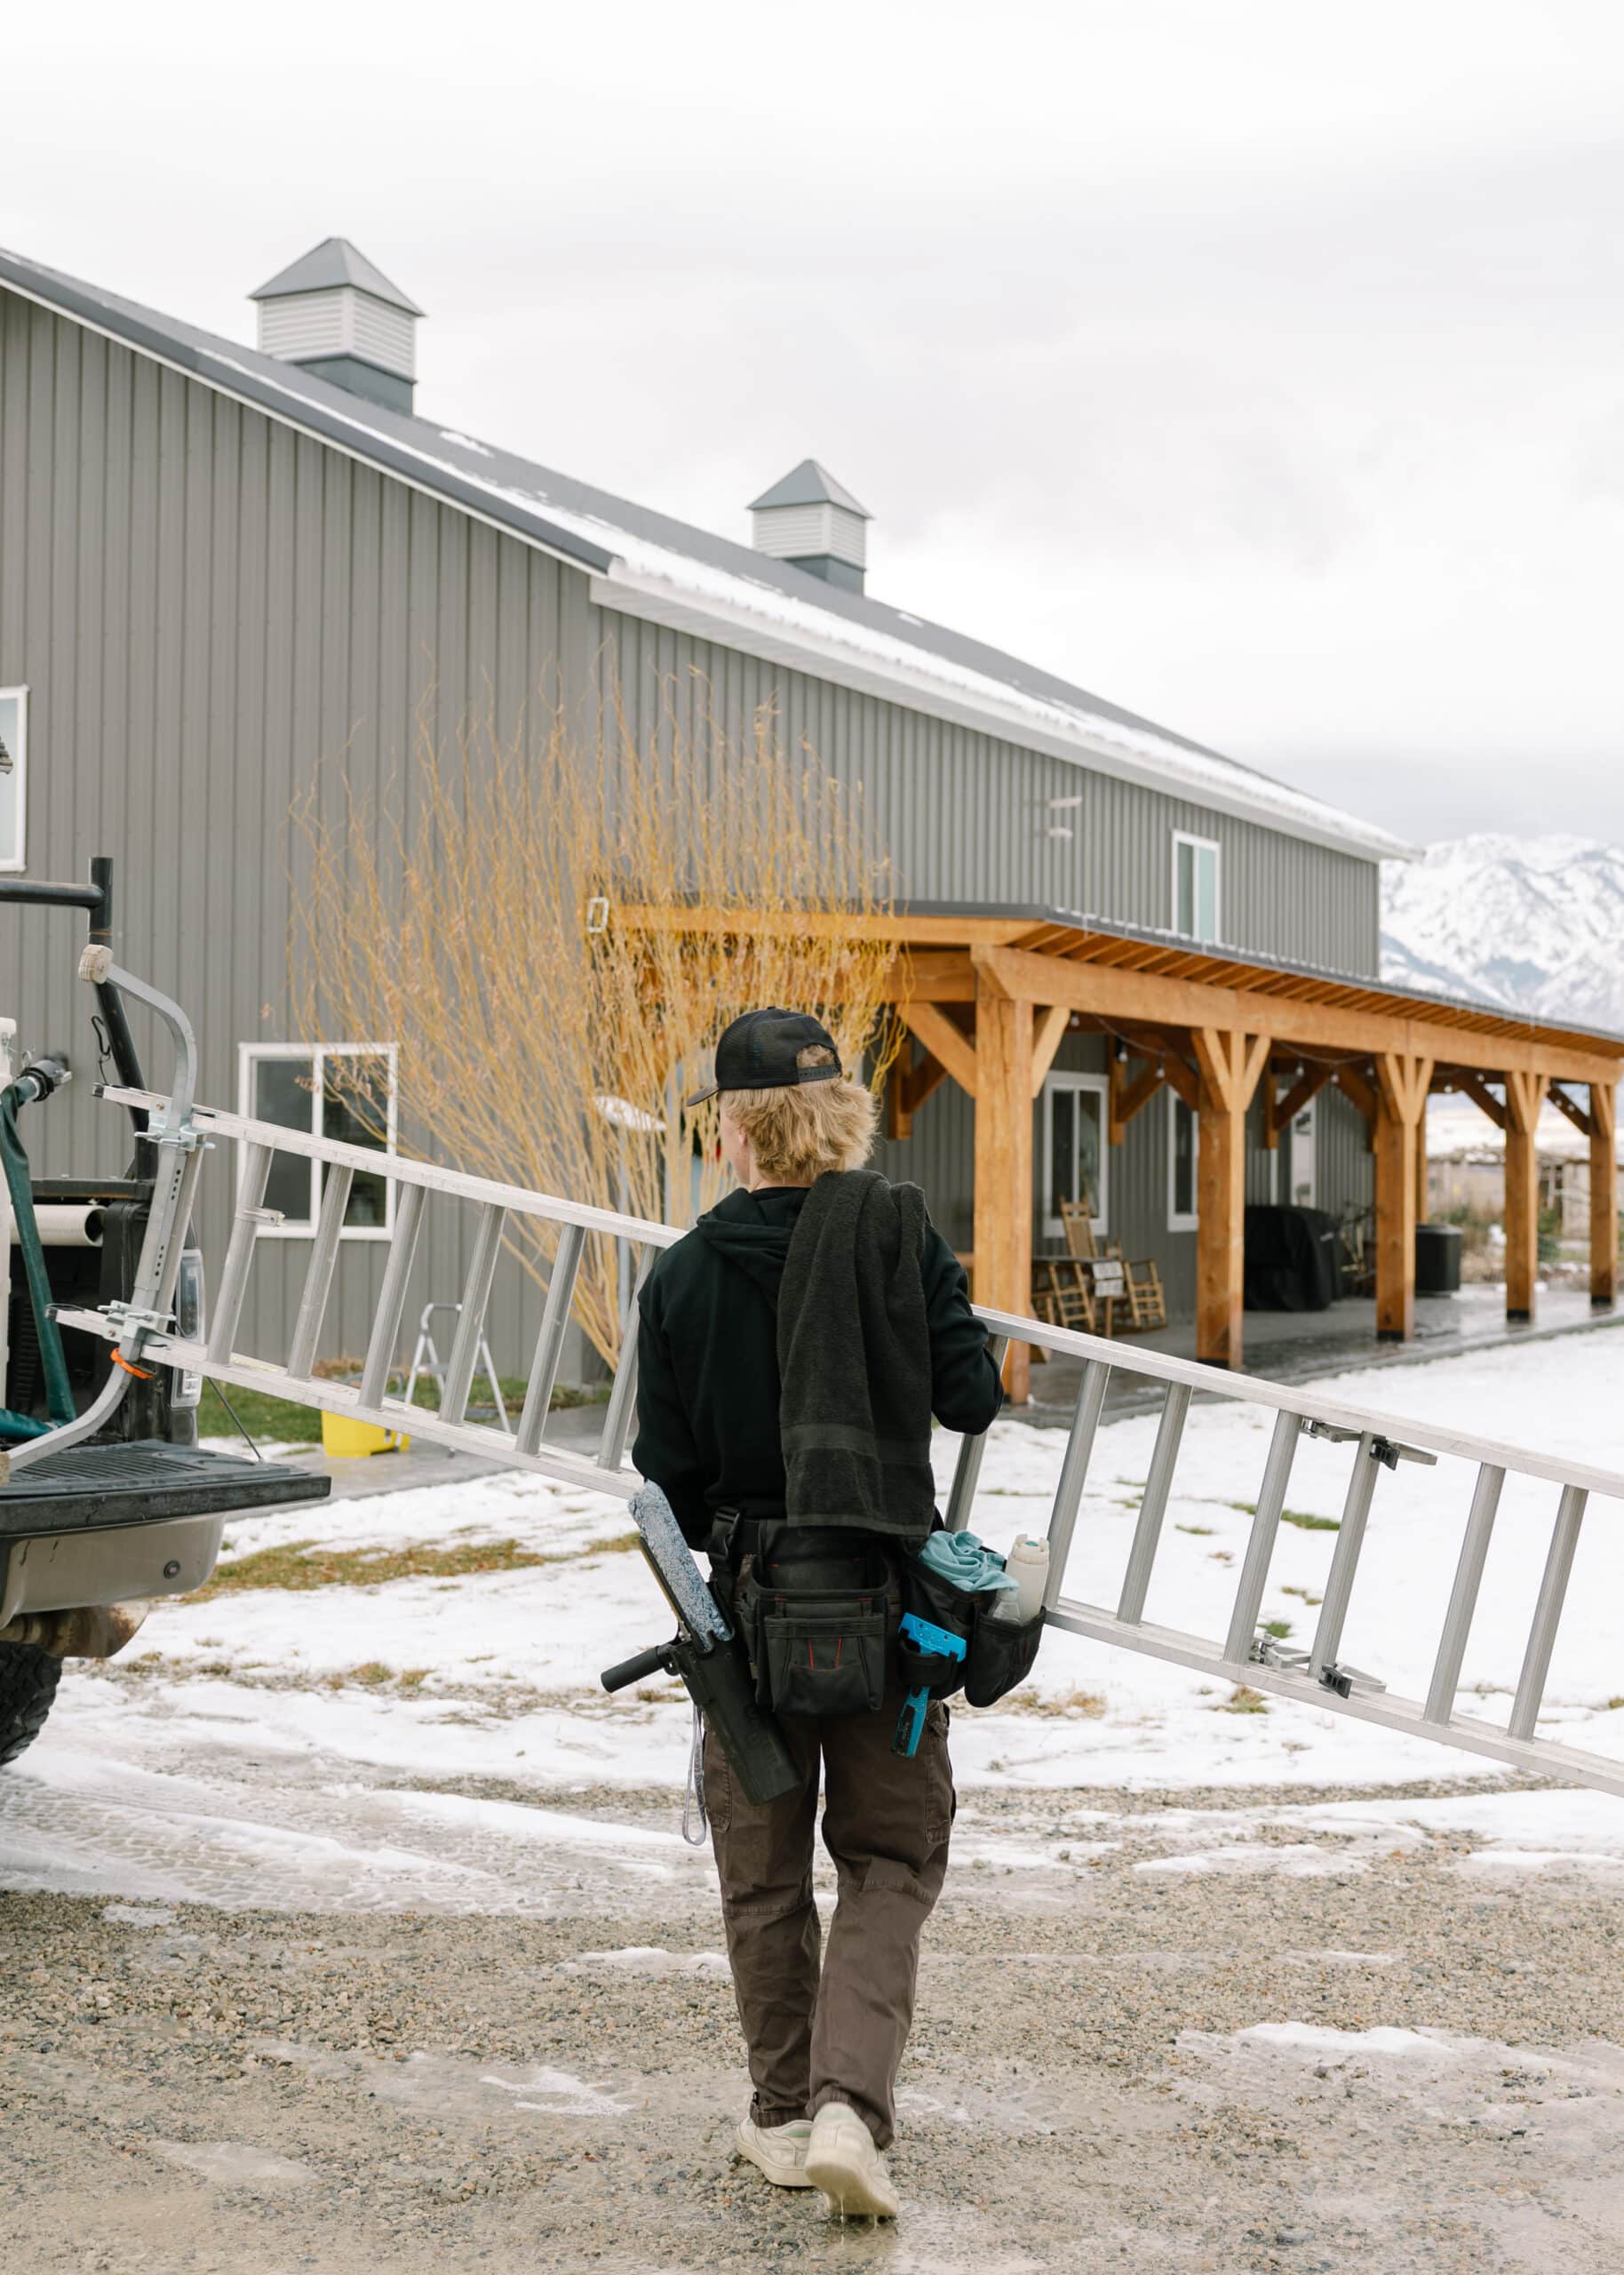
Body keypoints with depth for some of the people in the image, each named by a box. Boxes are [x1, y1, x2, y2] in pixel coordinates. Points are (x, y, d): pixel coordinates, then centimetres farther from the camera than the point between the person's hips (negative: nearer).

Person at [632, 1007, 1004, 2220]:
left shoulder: (686, 1274, -6)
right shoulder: (901, 1231, -8)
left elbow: (669, 1473, -2)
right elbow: (971, 1396, -6)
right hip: (890, 1596, 0)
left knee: (764, 1872, 16)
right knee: (890, 1862, 11)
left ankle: (785, 2116, 25)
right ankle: (850, 2103, -5)